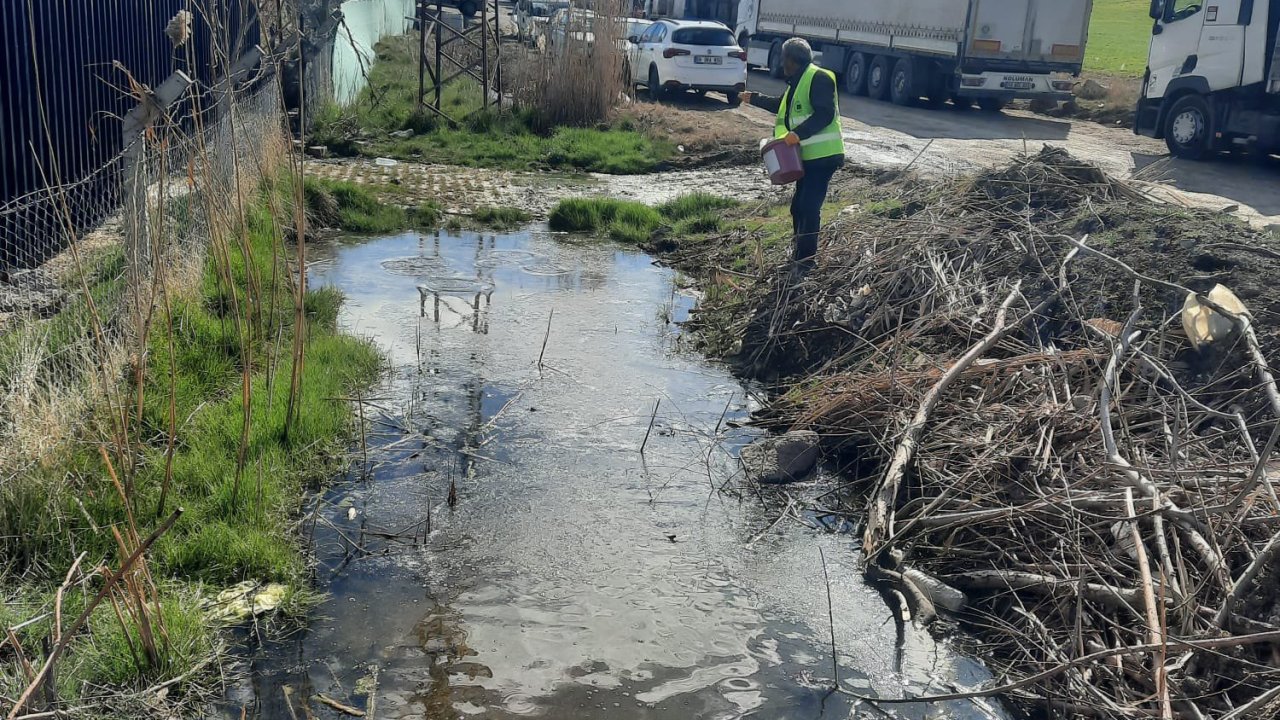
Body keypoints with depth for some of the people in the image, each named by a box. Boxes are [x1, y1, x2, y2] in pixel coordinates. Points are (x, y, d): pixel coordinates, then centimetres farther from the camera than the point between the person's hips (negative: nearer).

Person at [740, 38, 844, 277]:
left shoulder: (819, 78, -12)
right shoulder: (797, 82, 20)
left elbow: (825, 113, -24)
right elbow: (781, 106, 37)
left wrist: (799, 134, -32)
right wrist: (753, 99, 42)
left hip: (823, 156, -10)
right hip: (809, 157, 10)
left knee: (809, 208, -12)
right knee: (799, 207, 14)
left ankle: (805, 264, -8)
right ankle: (800, 258, 24)